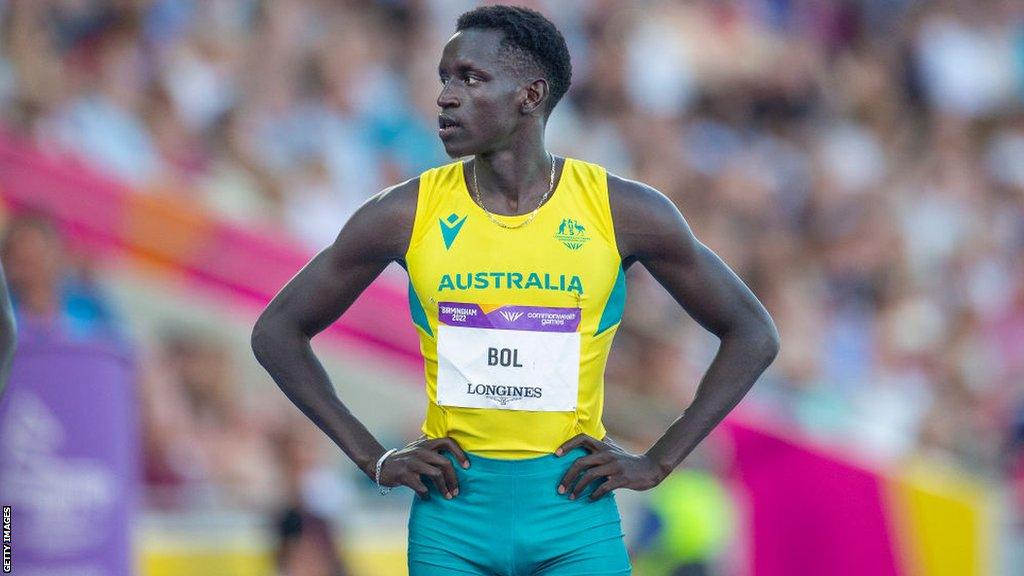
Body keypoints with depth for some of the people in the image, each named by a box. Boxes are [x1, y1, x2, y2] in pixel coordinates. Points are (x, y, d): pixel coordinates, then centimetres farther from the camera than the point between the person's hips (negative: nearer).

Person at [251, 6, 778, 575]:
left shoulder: (624, 212, -3)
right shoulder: (406, 214, -2)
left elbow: (753, 333, 6)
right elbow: (277, 331, 9)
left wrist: (657, 463, 0)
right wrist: (372, 458, 2)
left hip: (576, 513, -1)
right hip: (452, 514, 1)